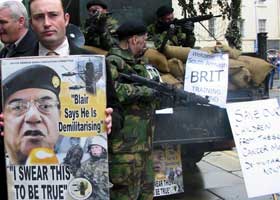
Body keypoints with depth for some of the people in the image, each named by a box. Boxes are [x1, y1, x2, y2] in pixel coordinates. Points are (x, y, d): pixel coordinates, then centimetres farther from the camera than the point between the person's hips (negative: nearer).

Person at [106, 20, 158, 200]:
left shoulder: (139, 63, 17)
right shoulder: (113, 62, -13)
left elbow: (150, 97, 21)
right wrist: (144, 91, -23)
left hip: (143, 141, 10)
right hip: (125, 143, -9)